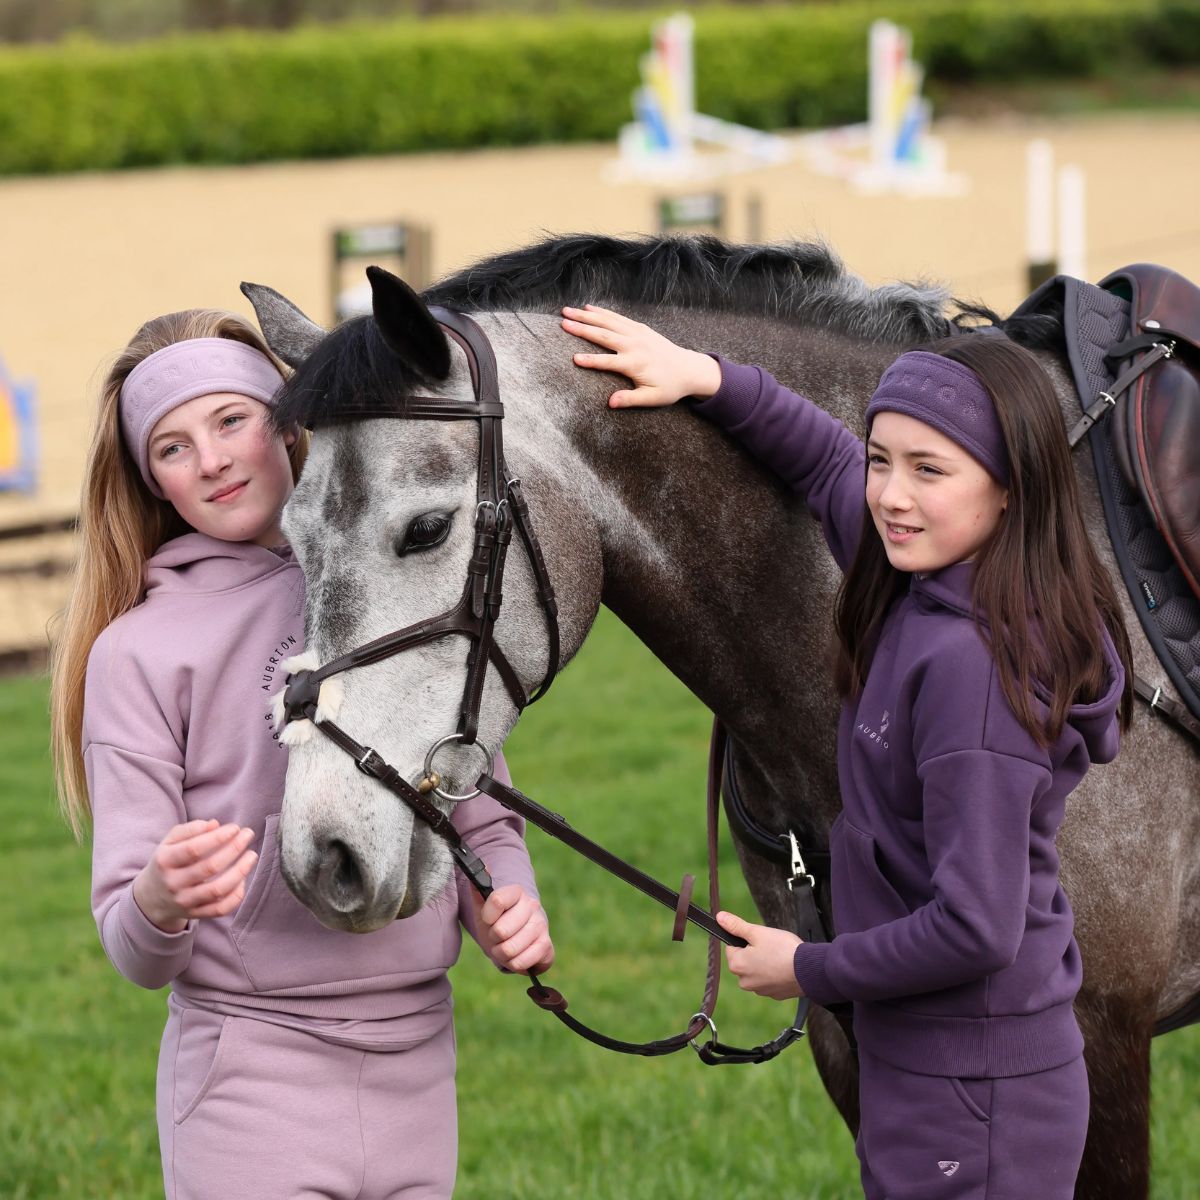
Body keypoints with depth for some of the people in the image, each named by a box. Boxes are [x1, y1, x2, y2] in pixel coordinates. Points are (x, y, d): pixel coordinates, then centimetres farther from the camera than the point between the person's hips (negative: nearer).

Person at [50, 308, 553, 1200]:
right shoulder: (138, 651, -5)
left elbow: (482, 818, 15)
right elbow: (135, 953, -7)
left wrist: (506, 907, -6)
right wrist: (159, 901, -30)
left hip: (418, 1067, 4)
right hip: (250, 1083, -4)